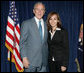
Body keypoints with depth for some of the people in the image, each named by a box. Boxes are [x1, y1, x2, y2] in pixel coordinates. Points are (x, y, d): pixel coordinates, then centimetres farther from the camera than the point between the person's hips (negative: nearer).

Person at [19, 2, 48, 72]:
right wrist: (24, 58, -12)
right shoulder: (26, 23, -1)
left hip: (43, 61, 4)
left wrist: (46, 58, 9)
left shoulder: (46, 25, 12)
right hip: (30, 61, -4)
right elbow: (22, 43, -4)